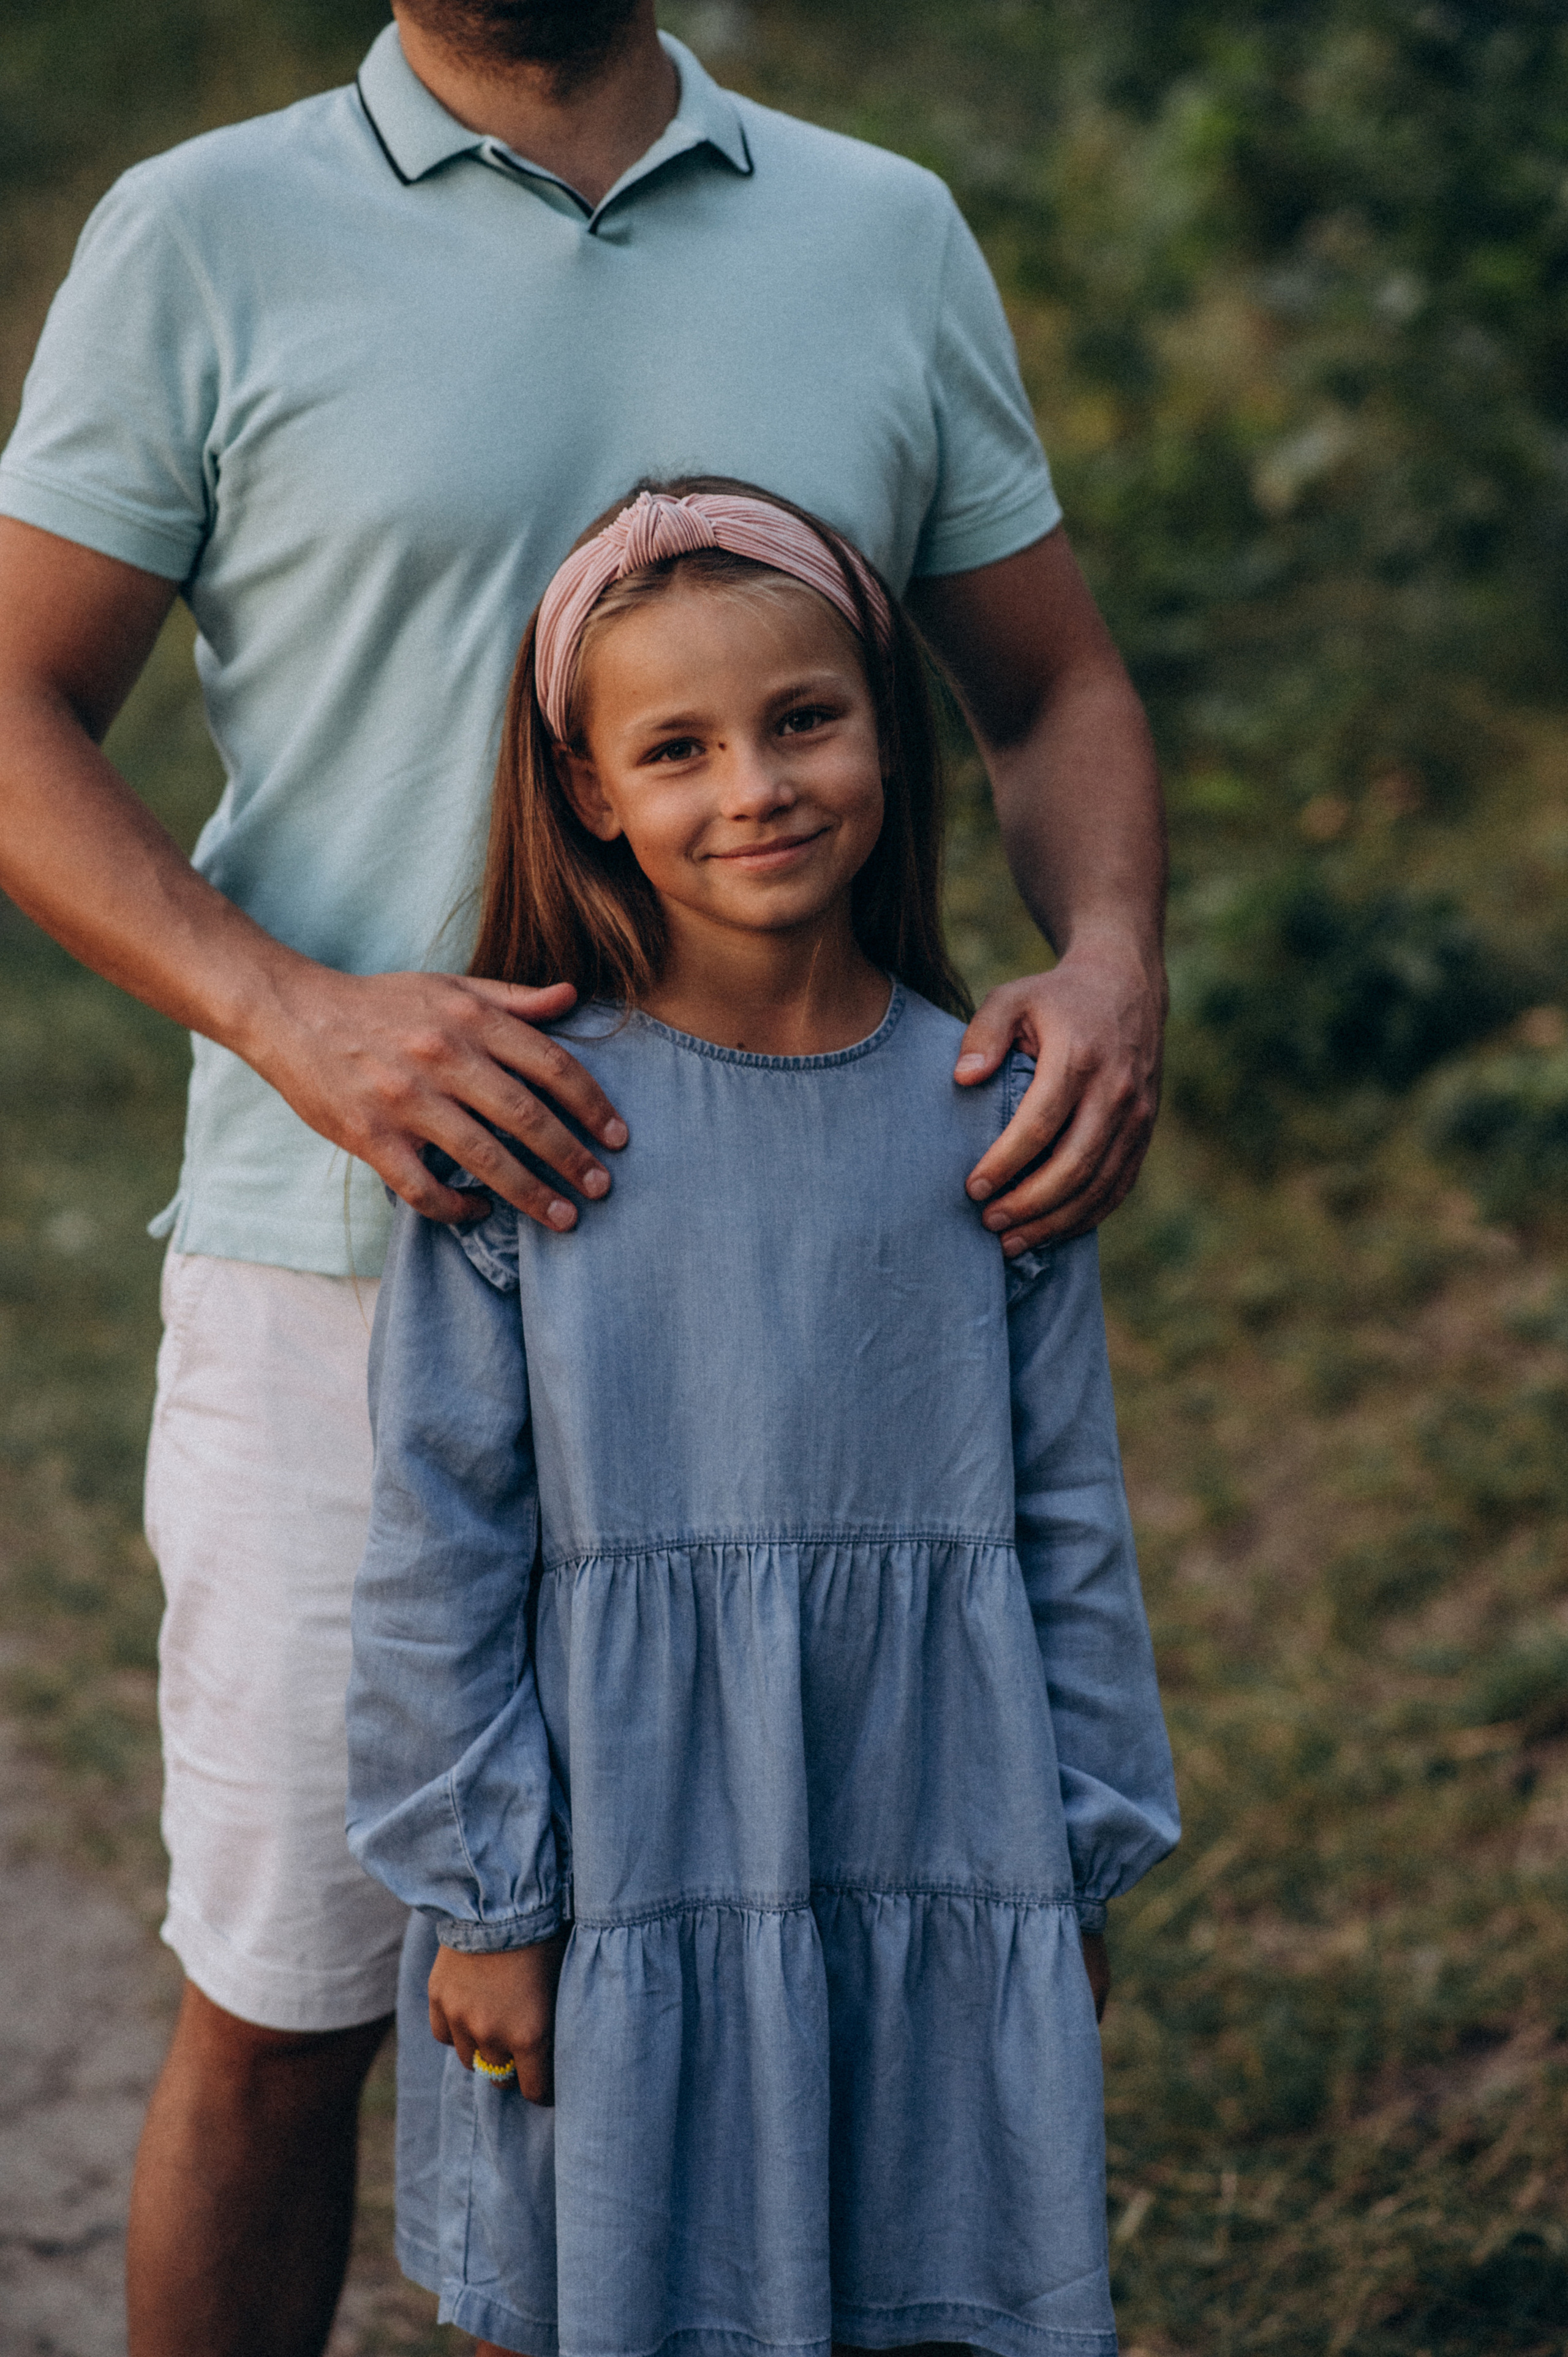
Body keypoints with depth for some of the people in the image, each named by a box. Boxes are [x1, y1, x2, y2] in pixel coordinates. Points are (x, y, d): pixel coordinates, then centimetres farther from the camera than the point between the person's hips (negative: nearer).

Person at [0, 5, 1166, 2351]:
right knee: (280, 2018, 6)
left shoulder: (892, 237, 11)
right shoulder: (205, 243, 2)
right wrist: (292, 1014, -18)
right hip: (352, 1276, -2)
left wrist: (1109, 962, -6)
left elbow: (1057, 691, 16)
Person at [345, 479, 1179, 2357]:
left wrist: (1076, 1876, 8)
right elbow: (442, 1537, -4)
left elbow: (1071, 1512, 6)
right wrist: (483, 1901, -4)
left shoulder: (988, 1111, -1)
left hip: (945, 1881, 2)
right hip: (634, 1885, -2)